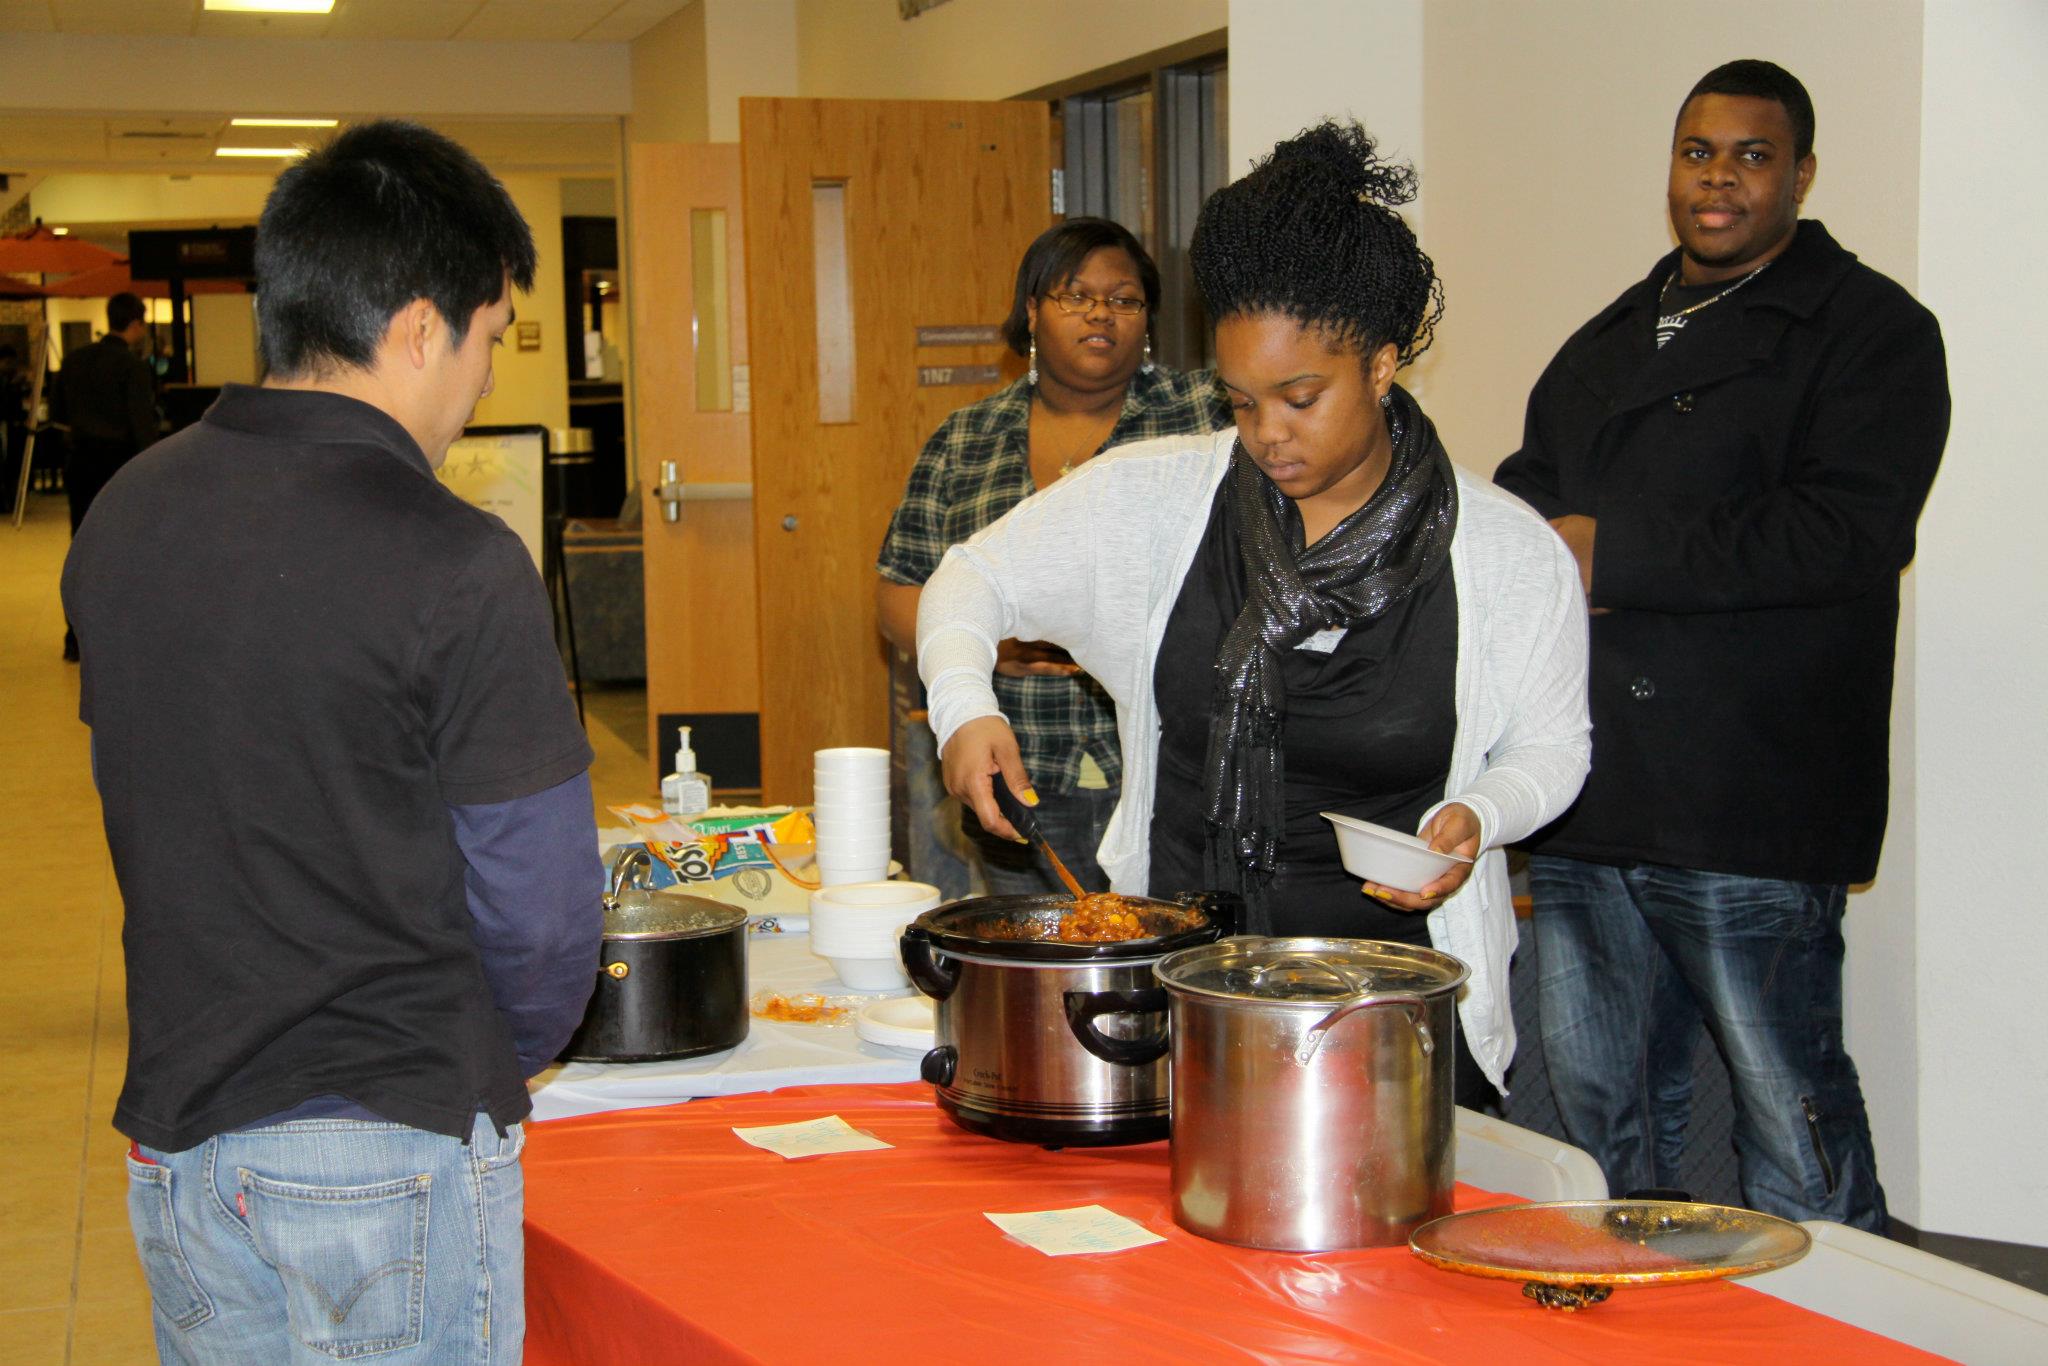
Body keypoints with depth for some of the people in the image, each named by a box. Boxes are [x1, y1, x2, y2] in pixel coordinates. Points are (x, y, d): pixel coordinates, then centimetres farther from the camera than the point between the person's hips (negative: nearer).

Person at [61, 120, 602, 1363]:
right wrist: (505, 1064, 5)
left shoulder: (125, 517, 2)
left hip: (176, 1137, 6)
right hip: (393, 1157, -6)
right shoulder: (458, 570, -18)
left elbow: (146, 816, 10)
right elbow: (537, 910, -15)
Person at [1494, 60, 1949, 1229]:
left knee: (1791, 1113, -1)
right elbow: (1527, 499, 27)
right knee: (1602, 1109, 15)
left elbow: (1850, 533, -16)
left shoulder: (1873, 331, -2)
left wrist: (1614, 553, -14)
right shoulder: (1608, 343, 20)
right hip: (1592, 792, 7)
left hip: (1751, 802, -7)